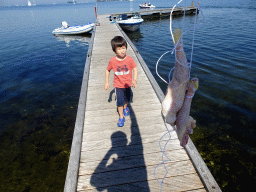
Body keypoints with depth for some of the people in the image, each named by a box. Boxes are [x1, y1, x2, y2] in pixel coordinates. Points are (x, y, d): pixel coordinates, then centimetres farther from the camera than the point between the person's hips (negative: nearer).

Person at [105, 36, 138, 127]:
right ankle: (121, 117, 23)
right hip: (118, 85, -1)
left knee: (127, 99, 23)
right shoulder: (112, 61, -15)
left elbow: (135, 69, -8)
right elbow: (107, 70, 0)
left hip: (128, 84, 1)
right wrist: (106, 82, -2)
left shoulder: (129, 59, -16)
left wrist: (134, 80, -24)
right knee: (119, 102, 2)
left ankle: (125, 108, 55)